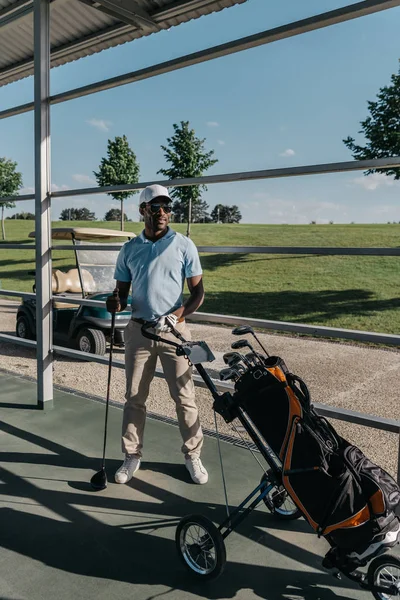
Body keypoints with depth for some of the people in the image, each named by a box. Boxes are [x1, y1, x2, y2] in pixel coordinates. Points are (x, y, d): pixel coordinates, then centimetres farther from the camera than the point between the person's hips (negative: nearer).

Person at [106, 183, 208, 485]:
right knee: (134, 397, 8)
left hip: (174, 330, -2)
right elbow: (122, 291, 12)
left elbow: (198, 291, 0)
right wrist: (116, 302, -12)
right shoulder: (130, 249, 7)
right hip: (139, 330, 3)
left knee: (184, 396, 2)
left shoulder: (184, 245, 0)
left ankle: (193, 455, 17)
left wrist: (181, 313, -19)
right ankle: (132, 455, 22)